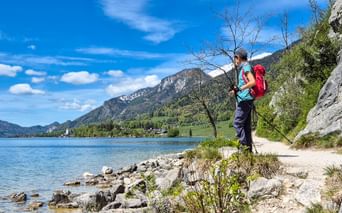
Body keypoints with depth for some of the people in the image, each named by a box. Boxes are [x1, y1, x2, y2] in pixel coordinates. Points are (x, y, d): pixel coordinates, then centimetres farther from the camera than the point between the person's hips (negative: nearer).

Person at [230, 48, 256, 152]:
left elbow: (253, 82, -23)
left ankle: (244, 145, -11)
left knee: (237, 123, -10)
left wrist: (240, 88, -25)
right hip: (245, 100, 10)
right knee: (246, 125, 9)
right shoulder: (243, 68, 20)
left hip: (245, 100, -10)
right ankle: (248, 148, 11)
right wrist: (236, 91, 26)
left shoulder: (246, 67, -9)